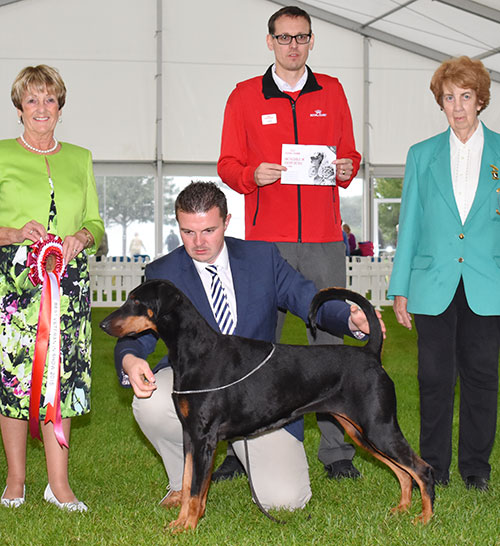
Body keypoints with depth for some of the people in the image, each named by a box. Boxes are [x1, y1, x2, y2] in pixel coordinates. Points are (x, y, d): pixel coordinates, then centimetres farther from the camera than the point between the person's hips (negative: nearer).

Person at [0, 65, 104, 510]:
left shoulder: (80, 159, 16)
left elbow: (96, 223, 16)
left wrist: (83, 236, -5)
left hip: (68, 277, 2)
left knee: (62, 371, -2)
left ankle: (59, 482, 3)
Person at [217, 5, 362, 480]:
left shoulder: (331, 92, 13)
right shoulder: (244, 97, 7)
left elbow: (348, 154, 17)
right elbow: (228, 165, 7)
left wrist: (346, 169, -5)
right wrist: (253, 175, -14)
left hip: (324, 237, 2)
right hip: (266, 239, -1)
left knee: (331, 340, 2)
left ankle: (336, 449, 8)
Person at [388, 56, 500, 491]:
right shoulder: (422, 155, 9)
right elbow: (409, 224, 9)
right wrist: (400, 289, 5)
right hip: (434, 285, 1)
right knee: (435, 377, 2)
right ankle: (434, 465, 15)